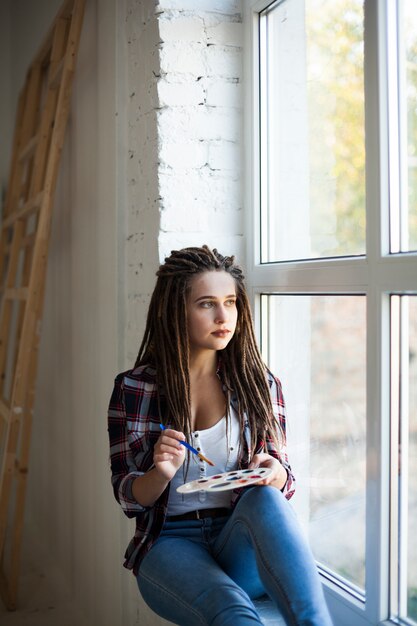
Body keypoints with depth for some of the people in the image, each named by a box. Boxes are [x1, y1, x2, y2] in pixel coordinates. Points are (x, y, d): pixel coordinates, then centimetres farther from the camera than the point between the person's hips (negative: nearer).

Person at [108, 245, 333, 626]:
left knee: (264, 498, -34)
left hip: (243, 543, 2)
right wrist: (162, 473, -21)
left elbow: (283, 484, 8)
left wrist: (273, 473, -17)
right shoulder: (133, 388, 1)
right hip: (170, 542, -2)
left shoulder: (260, 384, 6)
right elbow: (129, 498, 2)